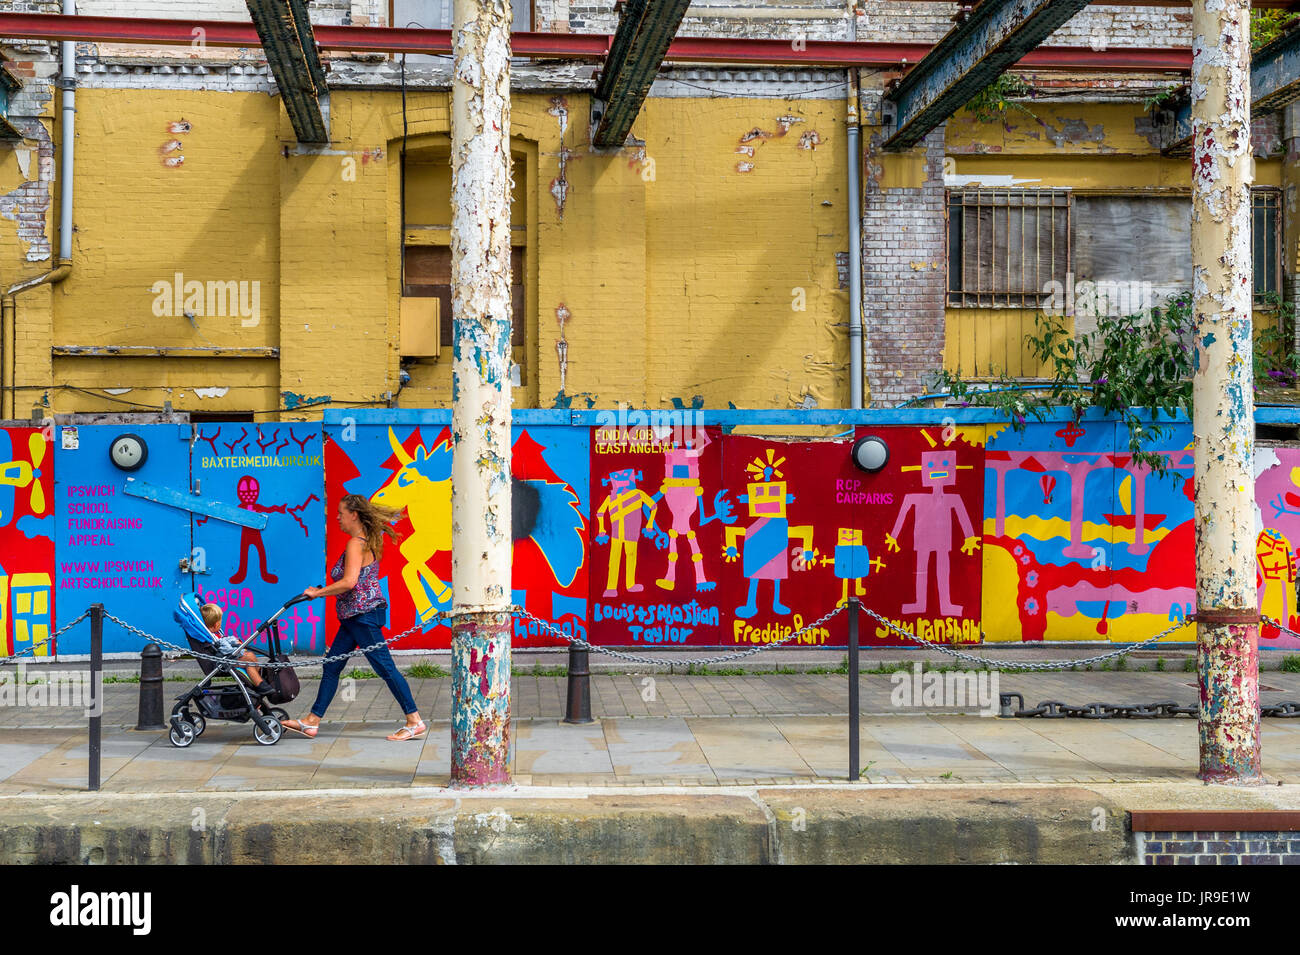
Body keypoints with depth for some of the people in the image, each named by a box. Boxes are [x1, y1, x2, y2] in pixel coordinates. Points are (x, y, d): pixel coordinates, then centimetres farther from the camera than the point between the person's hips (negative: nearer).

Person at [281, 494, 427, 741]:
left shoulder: (356, 544, -15)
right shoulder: (369, 541, 14)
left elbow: (349, 582, -26)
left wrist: (317, 592, -16)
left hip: (363, 614, -11)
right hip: (355, 616, 11)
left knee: (385, 667, -7)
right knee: (332, 667, 11)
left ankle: (415, 723, -4)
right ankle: (311, 722, 15)